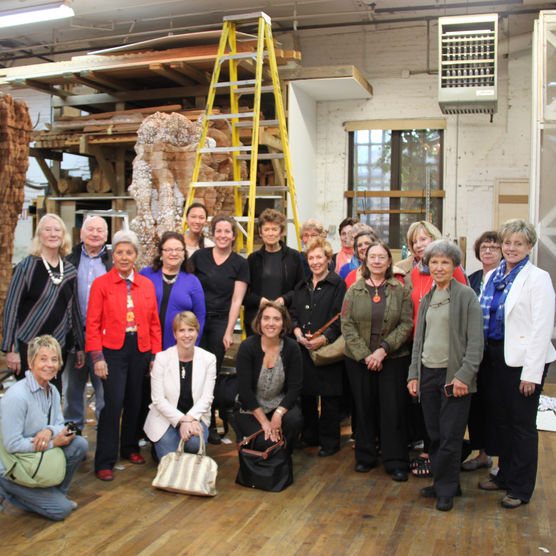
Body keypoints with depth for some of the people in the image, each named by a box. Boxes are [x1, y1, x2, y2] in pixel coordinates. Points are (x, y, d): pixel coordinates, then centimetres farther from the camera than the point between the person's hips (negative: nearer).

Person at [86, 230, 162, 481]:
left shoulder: (147, 285, 10)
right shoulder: (101, 284, 0)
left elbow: (154, 323, 11)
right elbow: (93, 324, -3)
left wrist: (156, 355, 6)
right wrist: (97, 357, -10)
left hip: (141, 350, 4)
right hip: (113, 350, -3)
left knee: (135, 402, 11)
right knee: (113, 403, -8)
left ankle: (130, 447, 31)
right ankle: (104, 462, 2)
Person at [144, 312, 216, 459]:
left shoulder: (208, 359, -2)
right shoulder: (162, 358, -7)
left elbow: (207, 397, -5)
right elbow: (158, 399, -10)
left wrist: (190, 418, -22)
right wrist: (181, 420, -22)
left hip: (195, 416, 1)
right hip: (166, 418, -1)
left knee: (195, 442, -30)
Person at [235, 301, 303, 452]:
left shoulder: (291, 348, -7)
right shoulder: (247, 347, -14)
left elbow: (294, 387, -7)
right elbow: (245, 390, -15)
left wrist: (278, 414, -22)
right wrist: (264, 421, -18)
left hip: (280, 404, 3)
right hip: (250, 408, -2)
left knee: (295, 420, -29)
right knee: (265, 443, -26)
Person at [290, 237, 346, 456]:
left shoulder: (337, 284, -2)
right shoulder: (301, 287, 17)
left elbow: (340, 319, -9)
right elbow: (293, 314, 13)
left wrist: (323, 339, -19)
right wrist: (299, 334, -6)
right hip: (303, 349, 5)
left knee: (329, 396, 0)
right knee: (306, 393, 10)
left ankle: (329, 441, 12)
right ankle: (309, 436, 25)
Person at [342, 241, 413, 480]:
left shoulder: (400, 290, 2)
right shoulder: (354, 290, 4)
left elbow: (407, 324, -4)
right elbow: (347, 325, -1)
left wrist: (383, 350, -14)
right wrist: (365, 355, -10)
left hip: (393, 359, -1)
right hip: (359, 359, 1)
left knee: (393, 409, -1)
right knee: (364, 408, 7)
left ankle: (396, 461, 12)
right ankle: (365, 456, 23)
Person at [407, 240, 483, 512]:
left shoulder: (466, 295, -4)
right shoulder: (426, 299, 14)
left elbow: (475, 340, -8)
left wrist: (465, 375, -16)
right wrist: (414, 374, 11)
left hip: (453, 375, -5)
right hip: (428, 374, 6)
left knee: (450, 436, -1)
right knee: (434, 435, 10)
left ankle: (446, 490, 13)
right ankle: (444, 483, 24)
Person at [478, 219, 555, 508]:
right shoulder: (493, 276, 10)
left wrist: (531, 373, -18)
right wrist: (484, 354, 8)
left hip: (523, 360, -6)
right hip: (496, 356, 7)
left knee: (522, 424, 4)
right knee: (501, 419, 16)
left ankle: (521, 488, 17)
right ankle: (505, 475, 33)